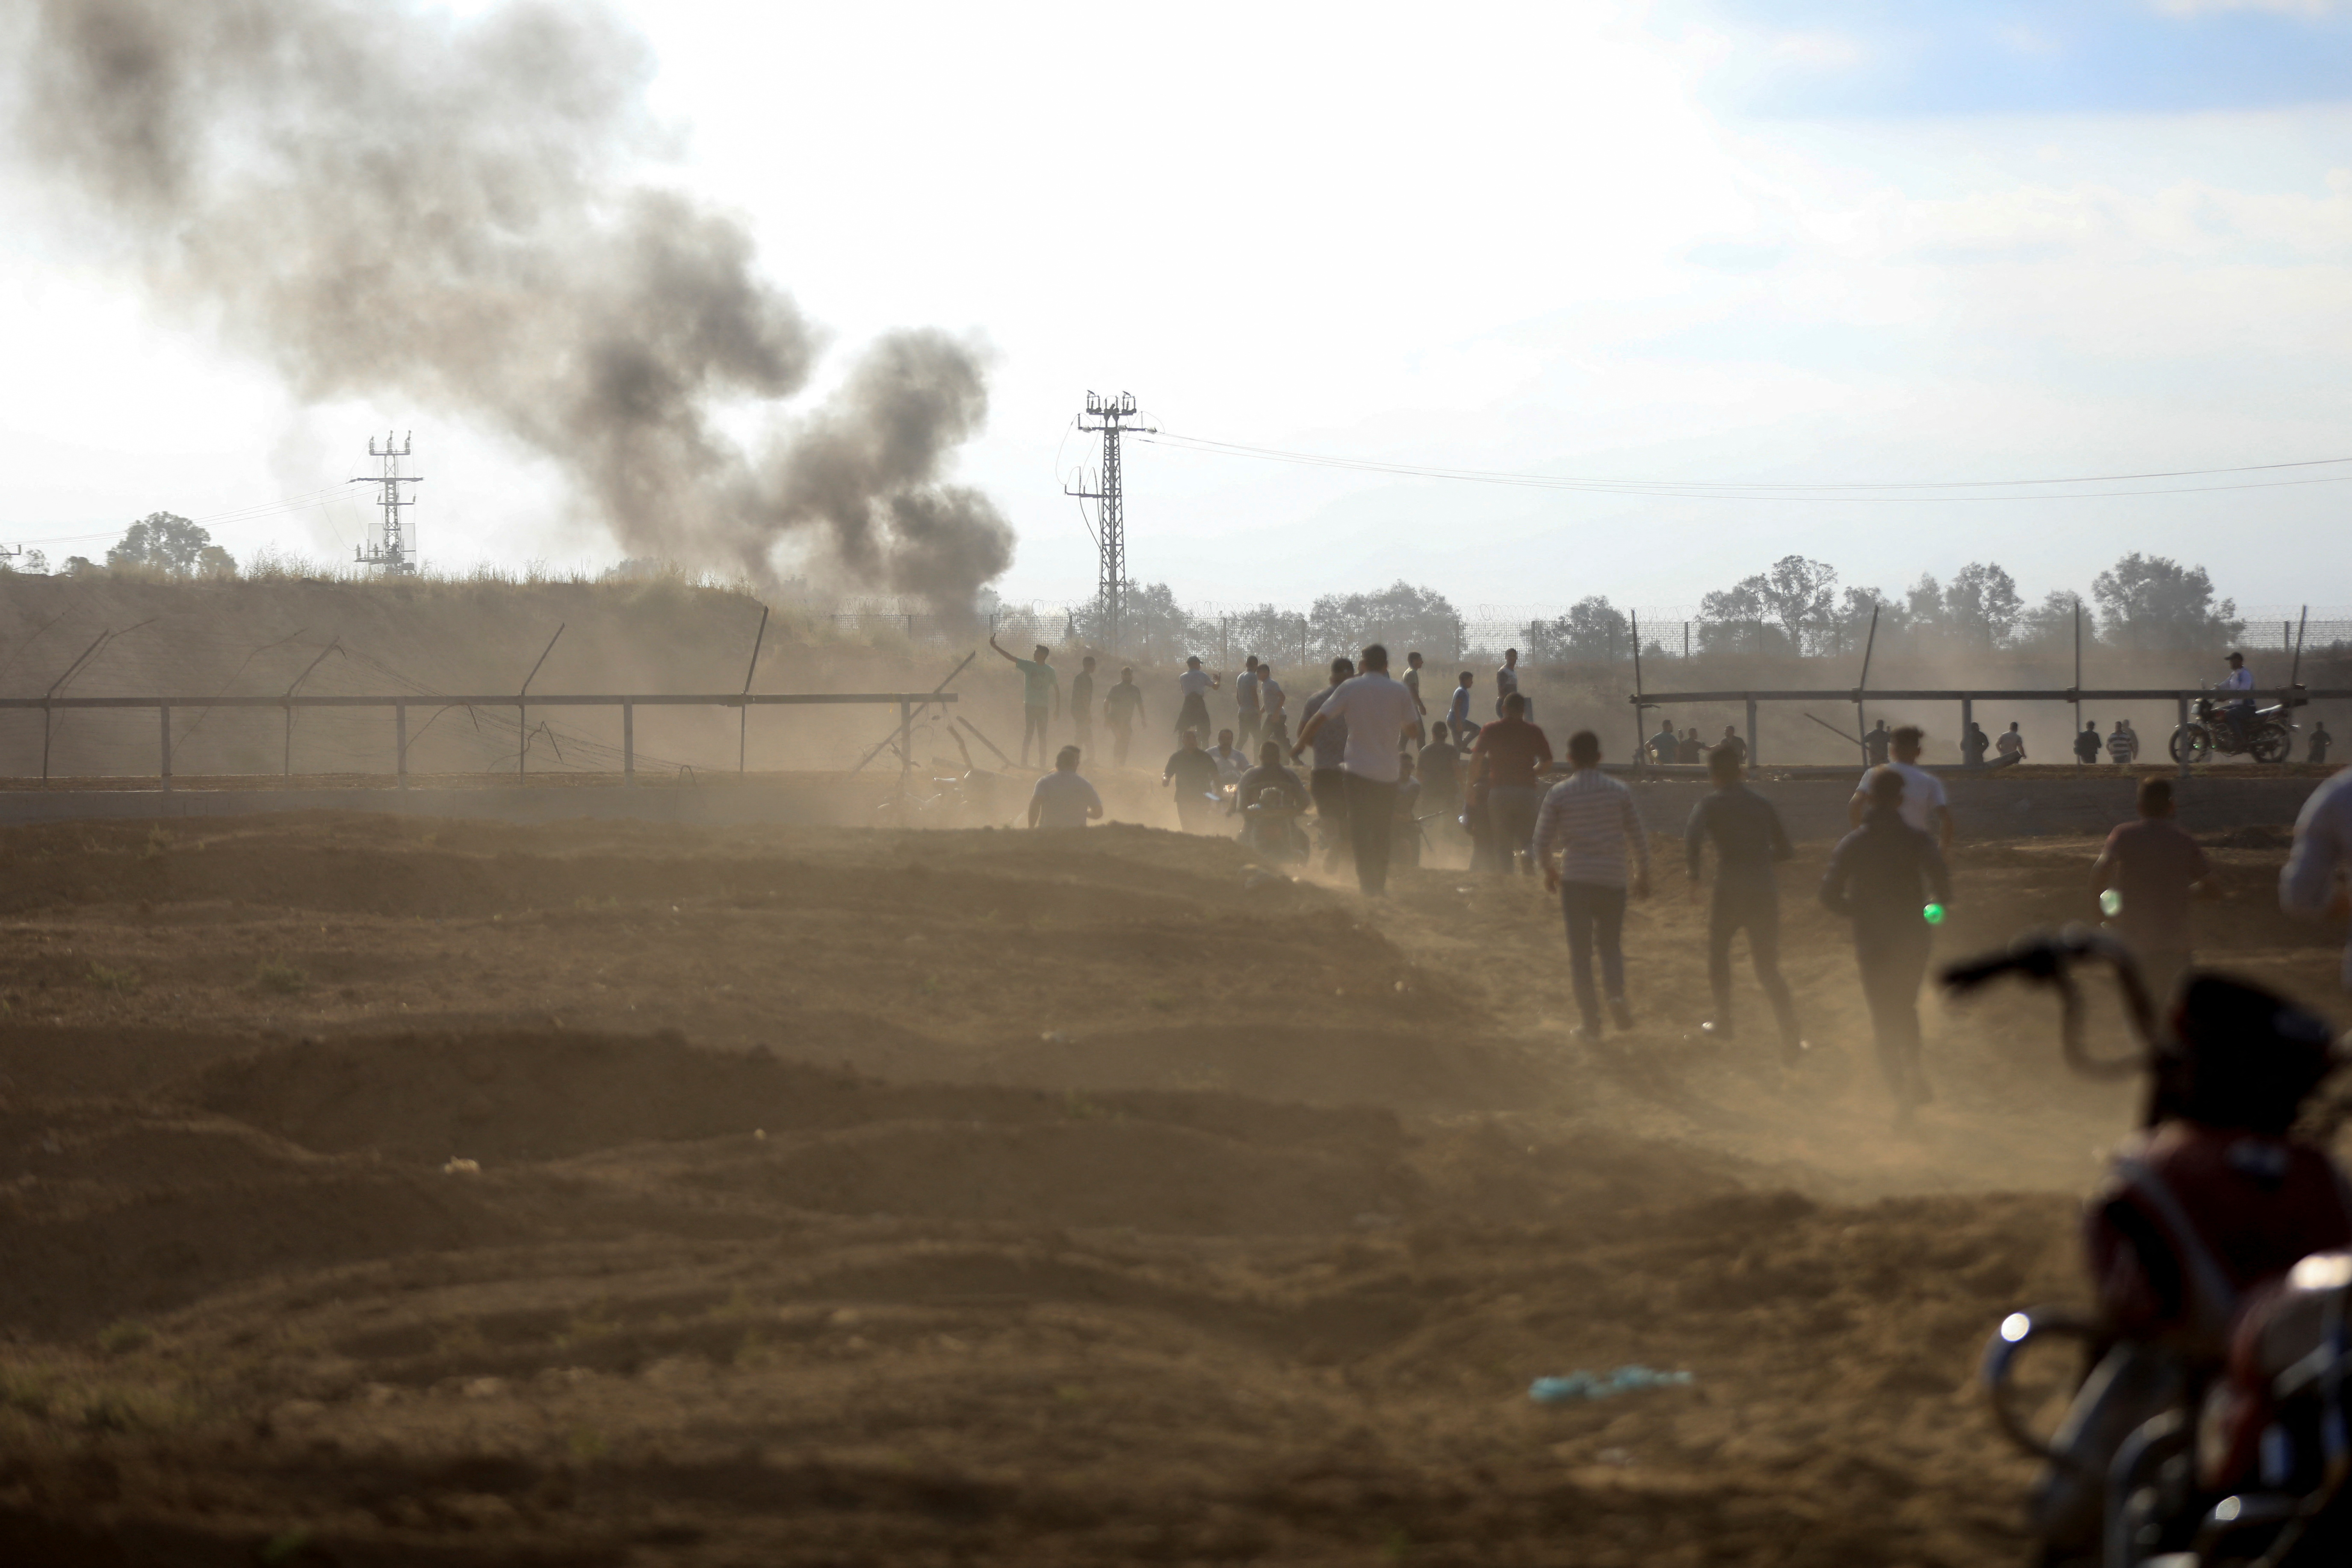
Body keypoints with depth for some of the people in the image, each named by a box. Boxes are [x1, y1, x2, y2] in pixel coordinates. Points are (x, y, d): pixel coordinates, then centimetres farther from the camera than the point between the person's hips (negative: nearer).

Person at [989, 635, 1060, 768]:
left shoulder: (1049, 670, 2)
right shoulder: (1028, 665, 4)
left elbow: (1056, 689, 7)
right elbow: (1010, 658, -1)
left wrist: (1057, 707, 3)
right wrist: (995, 647, -8)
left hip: (1043, 707, 0)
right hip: (1030, 706, 0)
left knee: (1042, 736, 4)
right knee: (1028, 734, -2)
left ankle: (1042, 764, 8)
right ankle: (1024, 762, 0)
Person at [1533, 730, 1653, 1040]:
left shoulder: (1560, 794, -2)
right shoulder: (1619, 792, 2)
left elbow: (1542, 840, 0)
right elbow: (1638, 837, 6)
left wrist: (1549, 870, 19)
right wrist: (1643, 875, 19)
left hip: (1575, 879, -1)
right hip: (1613, 879, 1)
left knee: (1580, 952, 5)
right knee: (1611, 945, 16)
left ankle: (1590, 1020, 2)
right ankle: (1616, 994, -12)